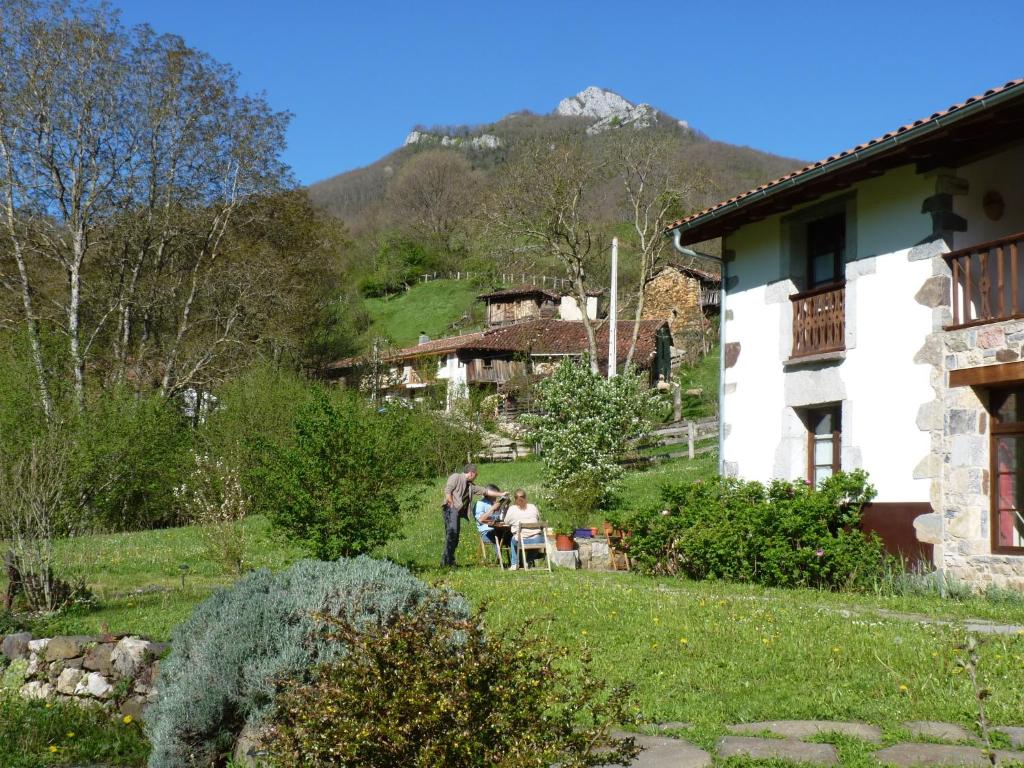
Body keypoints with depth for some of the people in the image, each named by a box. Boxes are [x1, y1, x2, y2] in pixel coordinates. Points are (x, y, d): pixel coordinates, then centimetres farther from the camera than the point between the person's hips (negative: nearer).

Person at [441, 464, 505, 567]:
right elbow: (447, 491, -8)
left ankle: (446, 561, 8)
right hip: (450, 509, -9)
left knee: (454, 538, 6)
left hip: (458, 511, 9)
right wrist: (451, 504, -14)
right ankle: (447, 561, -24)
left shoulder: (471, 485, 24)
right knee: (452, 532, -21)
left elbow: (485, 491, 27)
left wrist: (501, 494, 27)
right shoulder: (456, 477, 2)